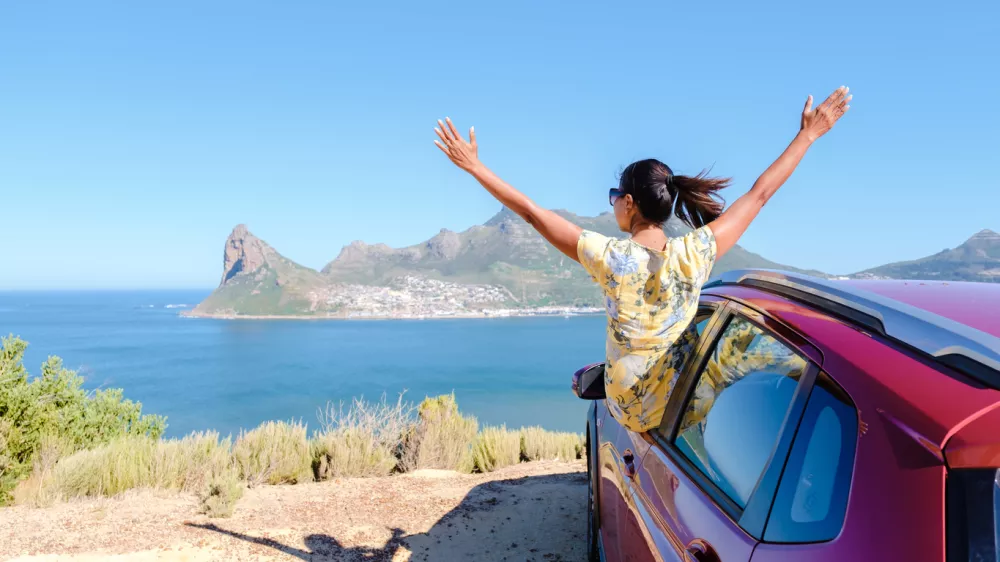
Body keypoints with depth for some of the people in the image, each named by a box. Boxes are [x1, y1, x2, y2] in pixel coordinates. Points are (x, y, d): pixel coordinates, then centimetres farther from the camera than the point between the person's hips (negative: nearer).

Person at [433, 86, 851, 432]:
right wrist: (808, 135, 3)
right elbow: (759, 193, -7)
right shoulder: (695, 253, -18)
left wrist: (474, 166, -8)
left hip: (629, 410, -1)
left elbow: (532, 212, -16)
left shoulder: (609, 258, -23)